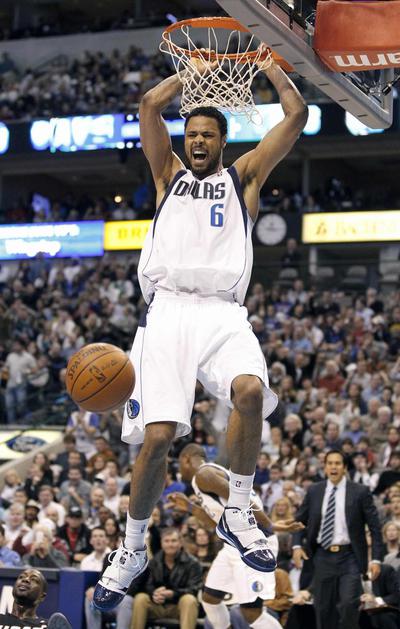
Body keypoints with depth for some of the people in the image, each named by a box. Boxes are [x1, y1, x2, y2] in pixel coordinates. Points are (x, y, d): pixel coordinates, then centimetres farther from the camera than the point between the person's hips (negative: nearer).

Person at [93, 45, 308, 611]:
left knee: (251, 389, -32)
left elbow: (297, 114, 16)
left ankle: (237, 514, -14)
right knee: (157, 434, -14)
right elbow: (150, 104, 11)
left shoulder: (245, 176, 21)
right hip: (167, 309, 0)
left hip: (223, 311, 0)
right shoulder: (170, 174, 23)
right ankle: (133, 549, 6)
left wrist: (269, 65, 26)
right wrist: (194, 72, 21)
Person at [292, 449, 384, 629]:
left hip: (349, 556, -3)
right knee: (323, 607, 5)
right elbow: (299, 520, 16)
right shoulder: (314, 491, 7)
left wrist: (376, 559, -8)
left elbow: (374, 527, -1)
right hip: (323, 556, 3)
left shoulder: (360, 492, -2)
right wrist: (296, 545, -1)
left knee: (348, 604, -17)